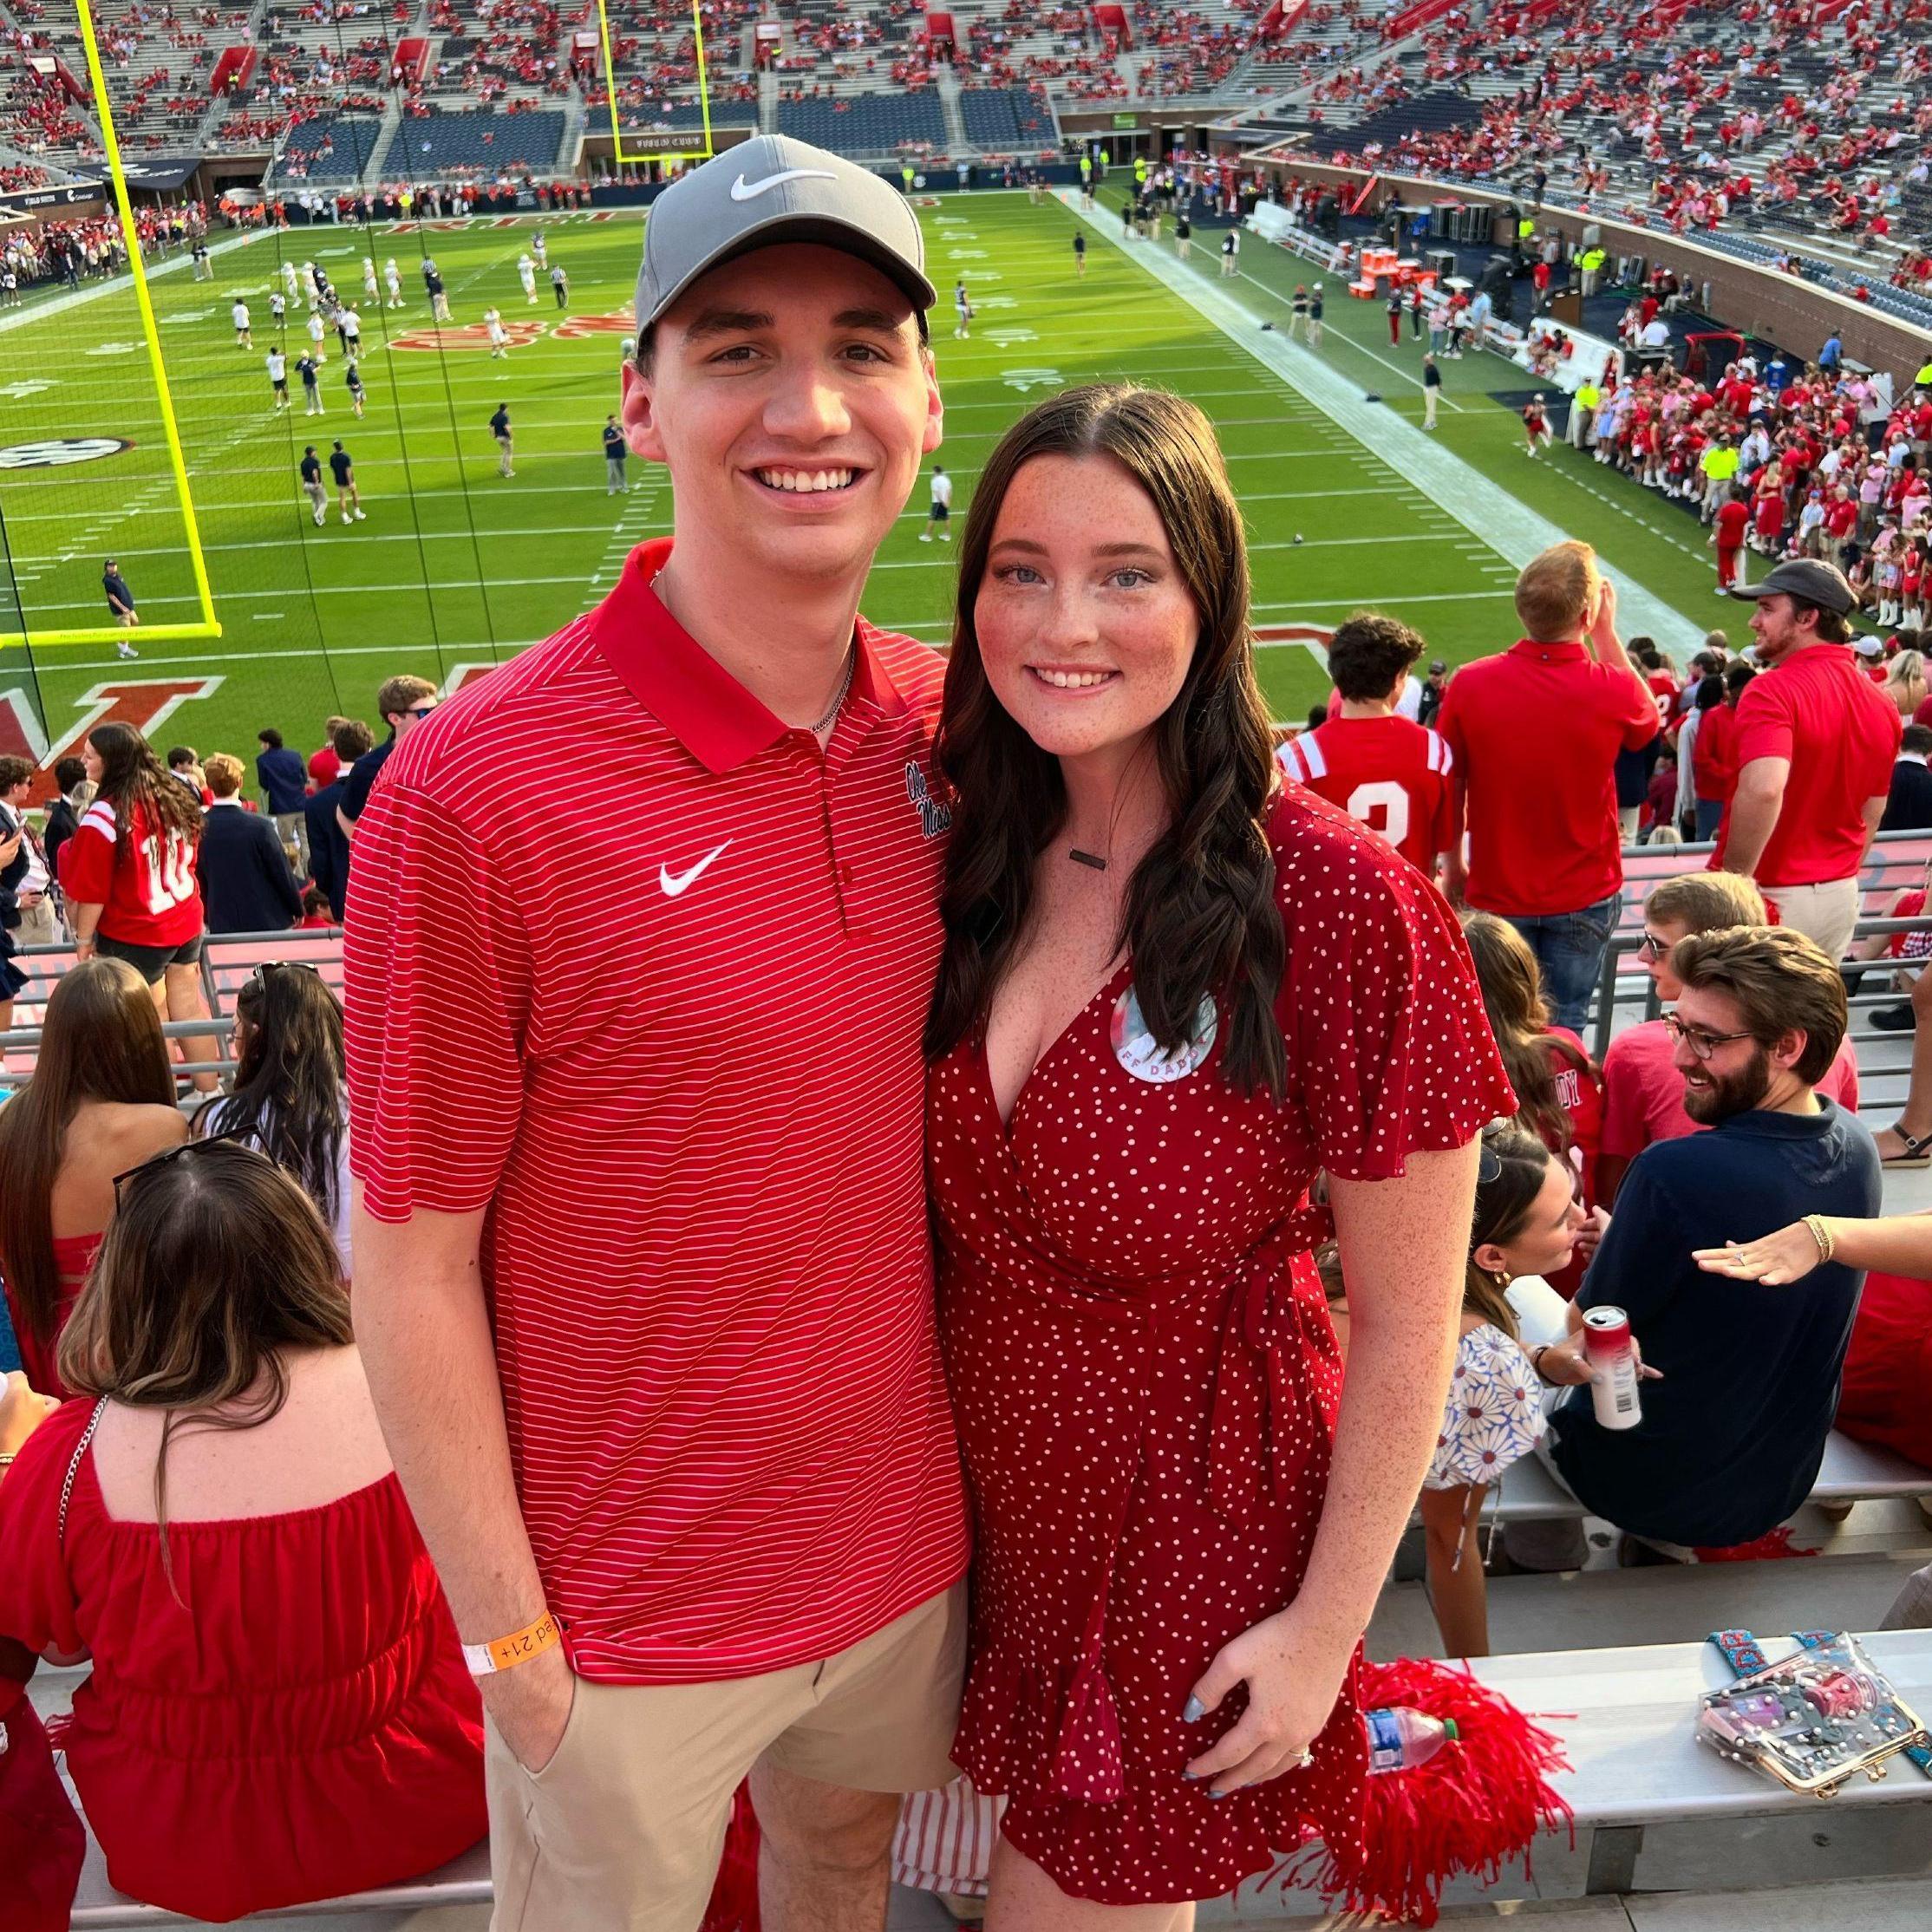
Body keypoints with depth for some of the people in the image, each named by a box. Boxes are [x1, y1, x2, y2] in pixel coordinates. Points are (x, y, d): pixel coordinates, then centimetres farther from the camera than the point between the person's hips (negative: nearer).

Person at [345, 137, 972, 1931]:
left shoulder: (939, 724, -7)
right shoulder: (474, 793, -25)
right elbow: (414, 1267, -17)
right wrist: (509, 1635, -10)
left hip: (905, 1540, 5)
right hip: (628, 1619, -4)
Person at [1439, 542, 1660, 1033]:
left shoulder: (1470, 684, -14)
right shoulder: (1612, 689, -15)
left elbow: (1448, 787, -2)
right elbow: (1648, 722, 11)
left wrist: (1454, 866, 13)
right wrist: (1607, 634, 9)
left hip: (1496, 895, 0)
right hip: (1585, 896, 0)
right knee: (1564, 1031, 13)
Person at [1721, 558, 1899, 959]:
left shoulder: (1772, 691, -19)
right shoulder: (1881, 703, 7)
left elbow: (1763, 789, -34)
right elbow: (1872, 813, 14)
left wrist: (1733, 878, -24)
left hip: (1770, 896, -7)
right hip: (1840, 898, 8)